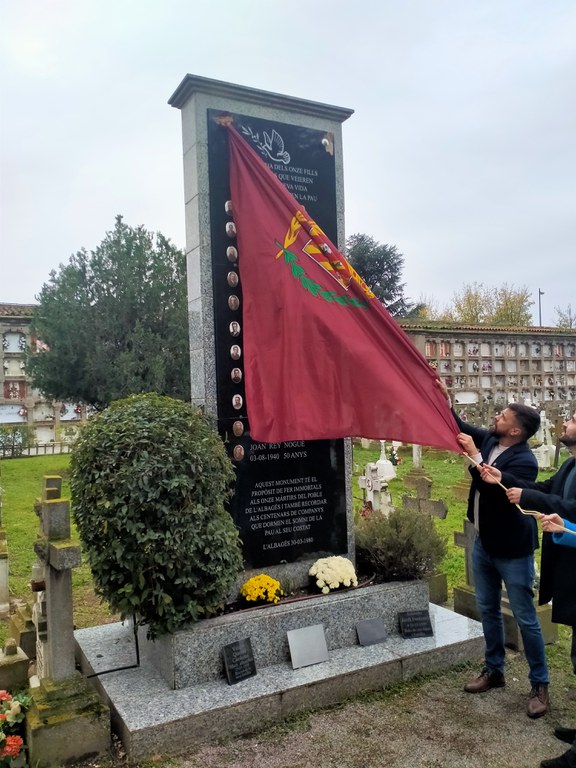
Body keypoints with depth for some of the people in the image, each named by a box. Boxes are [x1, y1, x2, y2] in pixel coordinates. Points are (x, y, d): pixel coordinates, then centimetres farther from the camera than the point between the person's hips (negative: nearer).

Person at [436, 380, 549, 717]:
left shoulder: (525, 461, -24)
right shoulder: (489, 440, -1)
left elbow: (494, 492, -32)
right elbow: (462, 428, 13)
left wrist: (475, 456, -28)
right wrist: (444, 400, 1)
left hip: (512, 550, -8)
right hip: (484, 543, 8)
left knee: (526, 619, 5)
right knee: (488, 610, 18)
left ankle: (540, 685, 22)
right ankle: (494, 670, 35)